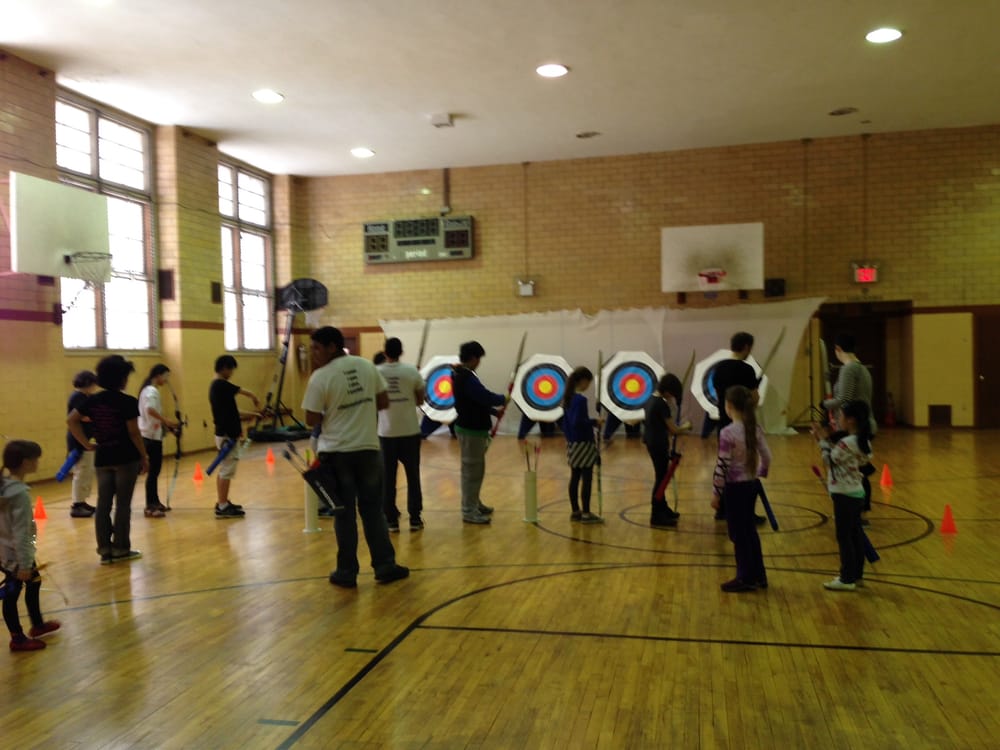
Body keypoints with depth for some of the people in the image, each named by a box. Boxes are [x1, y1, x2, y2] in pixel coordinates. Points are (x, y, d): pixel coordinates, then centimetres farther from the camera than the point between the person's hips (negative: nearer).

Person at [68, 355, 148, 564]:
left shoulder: (93, 400, 5)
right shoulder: (128, 402, -12)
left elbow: (72, 420, 4)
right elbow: (134, 433, -12)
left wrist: (87, 444, 5)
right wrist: (144, 457, -3)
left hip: (102, 458, 5)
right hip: (126, 458, -5)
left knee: (103, 504, 8)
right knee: (123, 504, 3)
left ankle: (105, 550, 11)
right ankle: (120, 549, 8)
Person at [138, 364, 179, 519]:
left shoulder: (149, 389, 16)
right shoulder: (151, 391, -15)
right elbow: (150, 409, -34)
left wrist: (165, 424, 16)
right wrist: (167, 421, -34)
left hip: (151, 434, 10)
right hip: (152, 436, -10)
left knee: (154, 469, 15)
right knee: (153, 470, -9)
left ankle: (155, 502, 22)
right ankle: (150, 507, -7)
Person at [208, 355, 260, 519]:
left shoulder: (215, 386, 13)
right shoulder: (222, 385, -17)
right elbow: (245, 392, -10)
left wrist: (250, 414, 16)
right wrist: (255, 399, 10)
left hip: (223, 433, 10)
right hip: (228, 435, -10)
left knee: (223, 470, 15)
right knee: (227, 470, -5)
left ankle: (222, 502, 22)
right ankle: (223, 507, -2)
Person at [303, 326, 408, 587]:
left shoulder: (321, 377, -11)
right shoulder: (367, 366, 2)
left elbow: (311, 420, -7)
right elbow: (383, 403, 8)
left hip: (336, 453, -3)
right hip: (368, 449, 3)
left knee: (344, 513, 6)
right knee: (372, 509, 12)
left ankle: (347, 572, 13)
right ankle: (385, 565, 15)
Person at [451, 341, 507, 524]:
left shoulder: (459, 375, 10)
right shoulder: (467, 378, -22)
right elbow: (485, 397, -25)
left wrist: (494, 411, 11)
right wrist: (503, 399, -6)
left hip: (470, 427, 10)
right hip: (471, 430, -10)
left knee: (475, 468, 21)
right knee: (471, 470, -3)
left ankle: (474, 503, 33)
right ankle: (469, 511, 4)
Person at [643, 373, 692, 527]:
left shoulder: (650, 400, 7)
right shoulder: (662, 404, -20)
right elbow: (673, 429, -17)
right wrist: (686, 426, 2)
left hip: (651, 442, 9)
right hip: (659, 444, -9)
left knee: (661, 476, 20)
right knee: (661, 478, -1)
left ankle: (663, 509, 33)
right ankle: (656, 516, 3)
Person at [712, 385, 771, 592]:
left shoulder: (728, 432, -20)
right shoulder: (755, 429, 0)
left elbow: (723, 466, -18)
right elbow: (766, 457, 5)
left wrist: (717, 493, -10)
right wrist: (760, 474, 23)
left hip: (735, 488, -7)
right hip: (751, 485, 7)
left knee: (739, 534, 6)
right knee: (750, 531, 19)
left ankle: (746, 578, 15)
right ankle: (758, 575, 28)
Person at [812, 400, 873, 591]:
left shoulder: (847, 442, -22)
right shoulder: (862, 441, 6)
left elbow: (830, 460, -10)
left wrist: (823, 440, -1)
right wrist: (828, 439, 8)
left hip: (845, 495, -9)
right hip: (856, 493, 9)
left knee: (844, 537, 0)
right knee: (855, 534, 14)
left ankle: (847, 579, 6)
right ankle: (857, 575, 23)